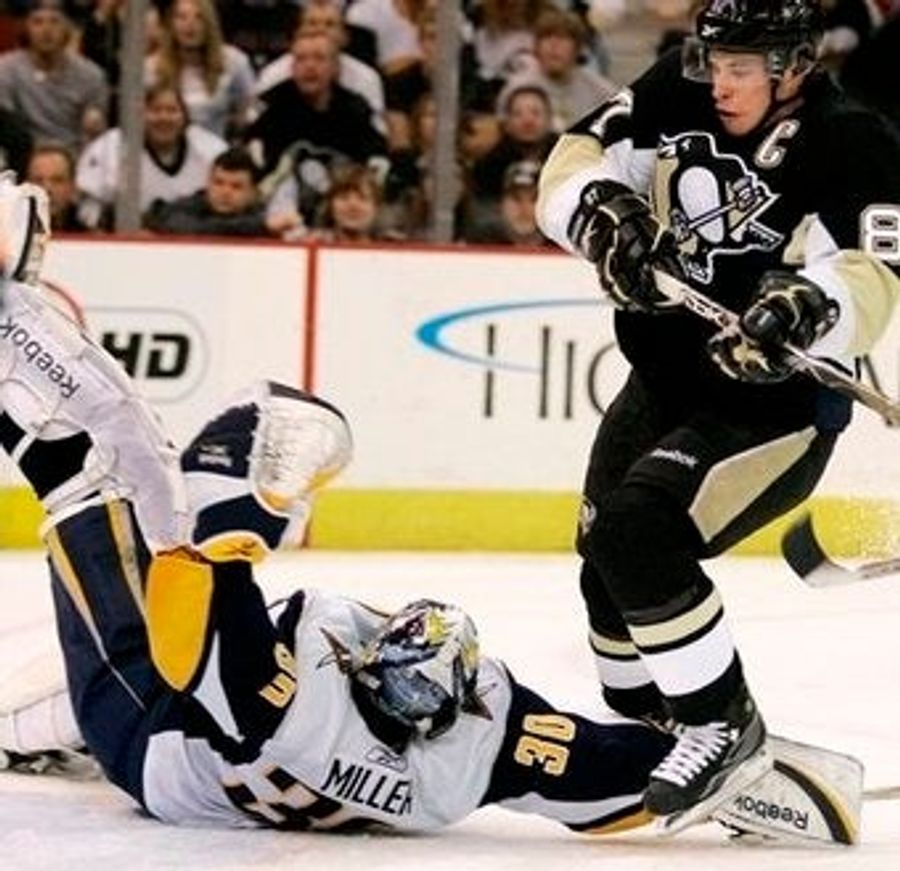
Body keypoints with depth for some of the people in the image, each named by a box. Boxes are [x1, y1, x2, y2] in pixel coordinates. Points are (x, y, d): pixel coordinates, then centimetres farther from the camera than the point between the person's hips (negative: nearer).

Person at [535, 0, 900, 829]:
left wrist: (807, 306, -56)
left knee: (637, 534, -25)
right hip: (665, 382, 7)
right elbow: (574, 164, 0)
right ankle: (650, 730, 39)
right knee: (606, 560, 15)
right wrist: (603, 214, -22)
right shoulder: (679, 97, -6)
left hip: (775, 408, -7)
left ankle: (724, 727, -12)